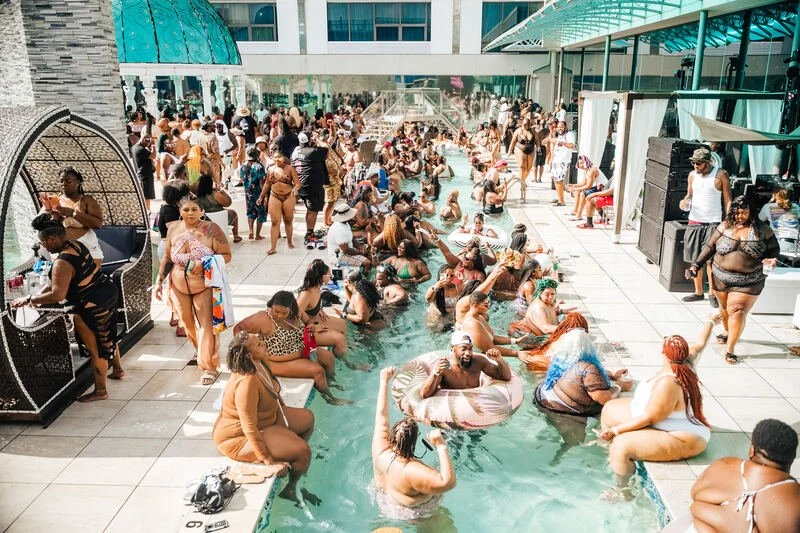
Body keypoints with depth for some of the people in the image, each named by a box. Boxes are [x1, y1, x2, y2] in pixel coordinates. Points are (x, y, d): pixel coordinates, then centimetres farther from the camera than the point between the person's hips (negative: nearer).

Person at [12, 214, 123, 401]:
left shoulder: (62, 262, -26)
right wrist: (38, 295, 2)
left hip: (93, 307, -9)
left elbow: (57, 295, -29)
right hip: (109, 293, 9)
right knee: (107, 337, 29)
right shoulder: (76, 245, 2)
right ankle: (118, 370, 49)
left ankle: (100, 391, 20)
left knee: (95, 348, 6)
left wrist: (29, 299, -17)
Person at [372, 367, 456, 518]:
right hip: (413, 517, -6)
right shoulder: (411, 472, -43)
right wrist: (441, 446, -47)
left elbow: (381, 415, -13)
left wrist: (384, 381, -4)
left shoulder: (381, 451, -24)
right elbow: (448, 482, -48)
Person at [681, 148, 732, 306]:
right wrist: (685, 200, -4)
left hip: (713, 223, -4)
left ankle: (712, 293, 5)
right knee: (695, 259, 7)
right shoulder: (692, 175, 7)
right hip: (694, 222, 4)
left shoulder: (721, 175, -4)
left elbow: (728, 200, -2)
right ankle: (698, 292, 18)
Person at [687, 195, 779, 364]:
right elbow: (710, 247, 3)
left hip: (748, 282, -2)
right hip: (721, 277, 2)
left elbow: (774, 249, 7)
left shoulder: (762, 230, -3)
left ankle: (731, 348, 5)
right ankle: (727, 332, 46)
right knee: (725, 307, 17)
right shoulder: (725, 226, -1)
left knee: (737, 312, -7)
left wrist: (769, 259, -15)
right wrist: (696, 264, -3)